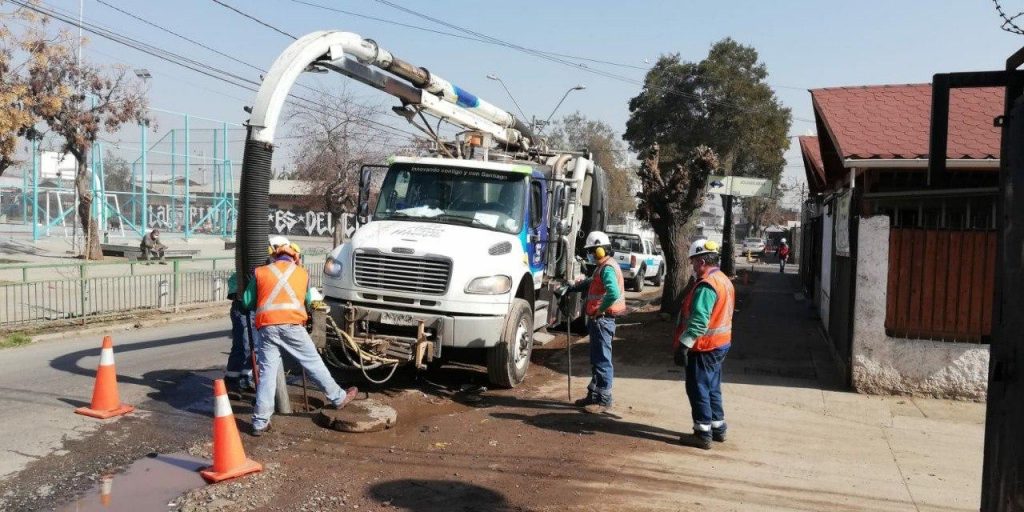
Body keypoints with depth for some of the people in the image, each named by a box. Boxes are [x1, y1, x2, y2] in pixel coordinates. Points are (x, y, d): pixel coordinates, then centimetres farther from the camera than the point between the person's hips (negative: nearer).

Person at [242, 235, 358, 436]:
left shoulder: (261, 272, 15)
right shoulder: (302, 273, 16)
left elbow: (247, 302, 16)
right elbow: (308, 301, 27)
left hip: (266, 327, 1)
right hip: (292, 324, -1)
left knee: (267, 372, 3)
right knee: (313, 362, 10)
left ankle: (260, 422, 3)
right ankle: (338, 398, 21)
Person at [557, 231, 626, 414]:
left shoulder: (608, 269, -18)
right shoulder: (602, 267, 16)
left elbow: (614, 294, -33)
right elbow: (591, 283, 32)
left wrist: (600, 310, -21)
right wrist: (570, 288, 22)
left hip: (603, 319, -11)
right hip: (597, 319, 11)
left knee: (602, 360, -5)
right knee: (596, 359, 17)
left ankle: (604, 400, 2)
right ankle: (593, 395, 27)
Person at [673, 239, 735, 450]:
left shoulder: (706, 285, -21)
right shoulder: (724, 281, 12)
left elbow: (698, 320, -29)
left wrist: (684, 345, -29)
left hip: (703, 347, -10)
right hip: (719, 345, 10)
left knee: (698, 389, -1)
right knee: (712, 388, 20)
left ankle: (703, 434, 5)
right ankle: (718, 428, 29)